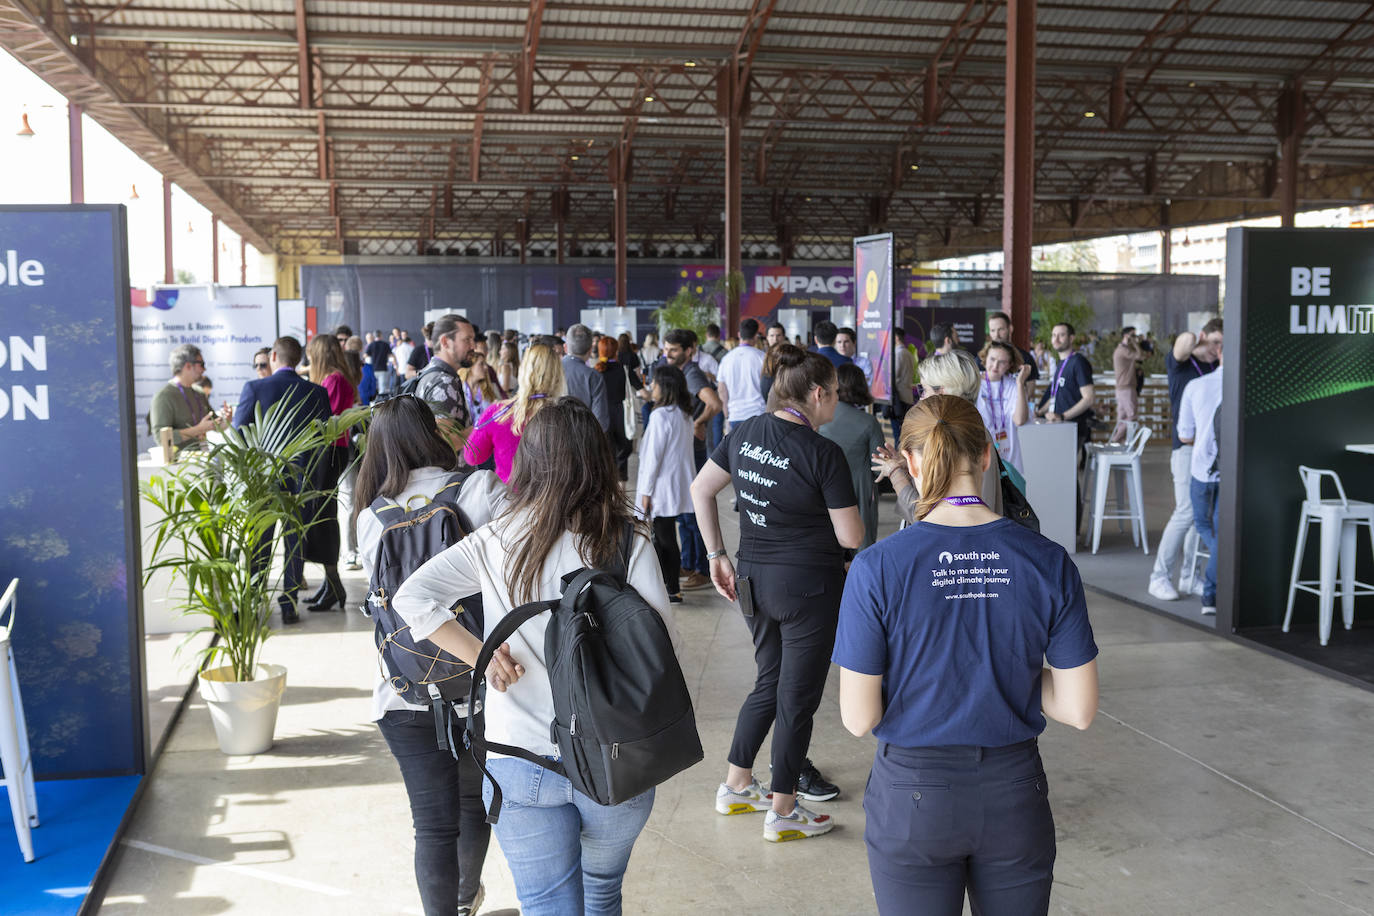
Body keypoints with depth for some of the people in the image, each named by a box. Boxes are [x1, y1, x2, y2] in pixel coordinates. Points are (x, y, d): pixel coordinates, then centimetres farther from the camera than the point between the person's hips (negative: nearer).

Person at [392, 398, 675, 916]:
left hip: (520, 765, 0)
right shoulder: (628, 541, -9)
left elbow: (411, 598, -9)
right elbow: (663, 640, -10)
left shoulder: (495, 542, -4)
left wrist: (482, 657, -6)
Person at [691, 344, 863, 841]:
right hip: (808, 586, -7)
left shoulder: (746, 433, 2)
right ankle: (783, 812, 18)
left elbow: (700, 489, 9)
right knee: (797, 694, 7)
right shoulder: (823, 453, -17)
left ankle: (735, 786, 32)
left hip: (754, 578, 7)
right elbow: (851, 536, -14)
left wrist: (717, 555, 12)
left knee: (769, 683, 23)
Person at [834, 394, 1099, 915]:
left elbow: (859, 718, -12)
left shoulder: (877, 569, -17)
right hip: (1013, 795, 2)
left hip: (914, 800, -2)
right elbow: (1080, 710, -7)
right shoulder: (1048, 562, -10)